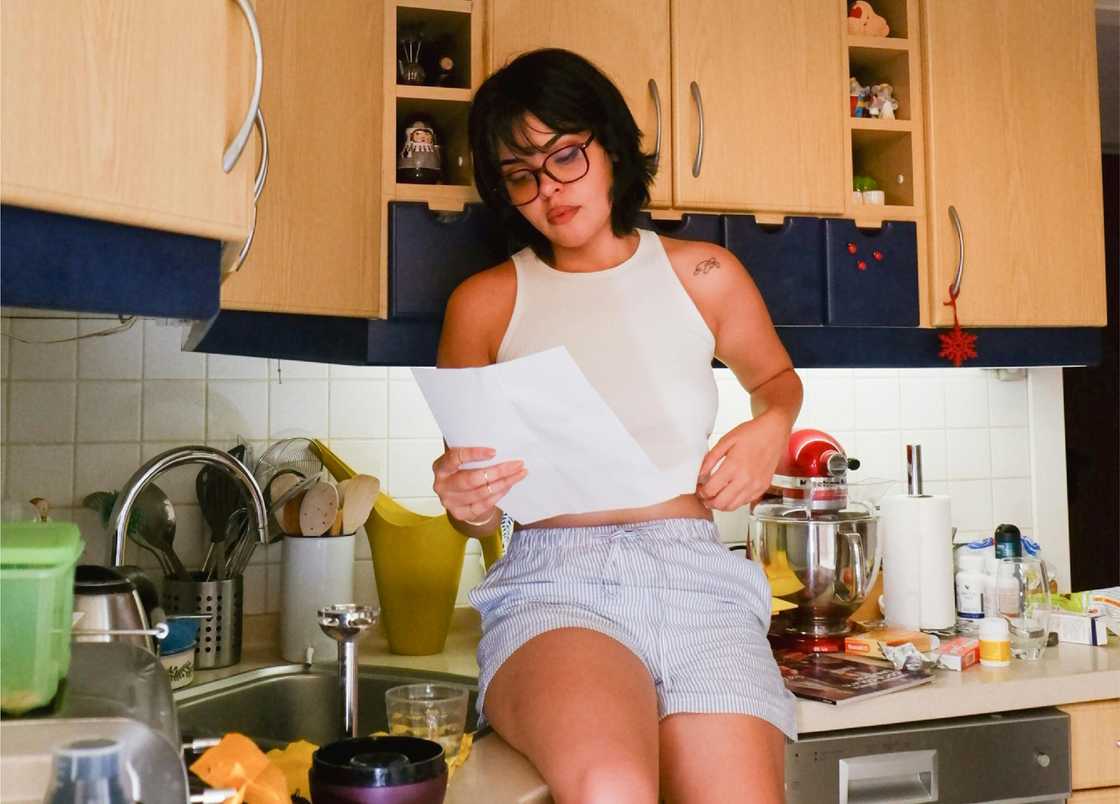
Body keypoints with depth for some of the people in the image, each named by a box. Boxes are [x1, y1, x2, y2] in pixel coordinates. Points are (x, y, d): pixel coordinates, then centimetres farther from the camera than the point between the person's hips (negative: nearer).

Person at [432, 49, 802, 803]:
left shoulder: (703, 275, 10)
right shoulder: (486, 302, 8)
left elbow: (777, 378, 29)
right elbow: (467, 497, 13)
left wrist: (771, 428, 7)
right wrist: (466, 504, -10)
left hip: (694, 576, 2)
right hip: (554, 581, -2)